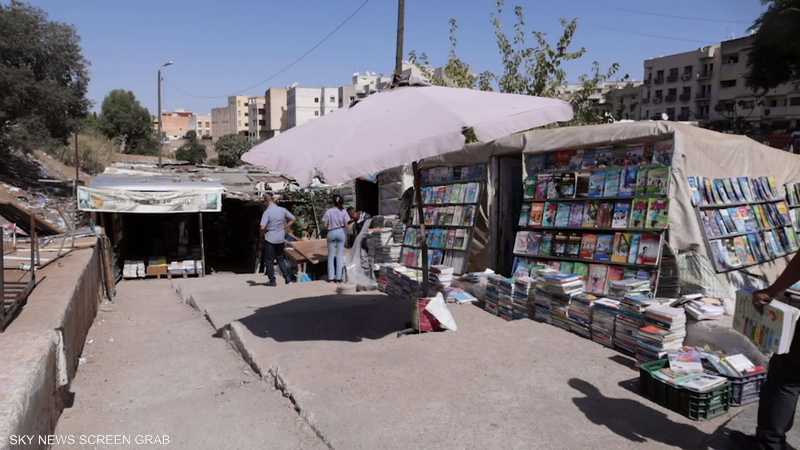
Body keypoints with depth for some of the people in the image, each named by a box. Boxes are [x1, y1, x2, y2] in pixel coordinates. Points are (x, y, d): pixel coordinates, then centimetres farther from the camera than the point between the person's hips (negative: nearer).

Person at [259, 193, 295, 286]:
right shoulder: (282, 210, -2)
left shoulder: (267, 212, -16)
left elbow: (262, 227, -22)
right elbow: (292, 219, 8)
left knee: (269, 260, 9)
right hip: (281, 239, 5)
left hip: (270, 239, -5)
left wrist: (264, 231, 0)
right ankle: (287, 277, 14)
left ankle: (272, 280, 12)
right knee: (281, 258, 19)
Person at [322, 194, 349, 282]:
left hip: (331, 233, 0)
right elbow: (346, 224, -5)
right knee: (340, 255, 5)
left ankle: (330, 277, 9)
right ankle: (338, 277, 5)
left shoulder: (329, 211, -3)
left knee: (331, 255, 9)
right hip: (341, 232, 0)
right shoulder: (343, 211, -3)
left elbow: (325, 225, -2)